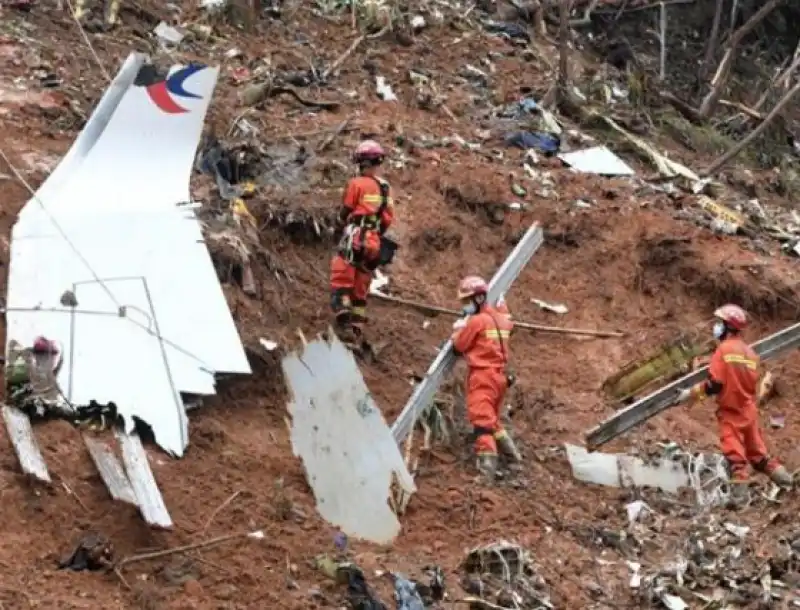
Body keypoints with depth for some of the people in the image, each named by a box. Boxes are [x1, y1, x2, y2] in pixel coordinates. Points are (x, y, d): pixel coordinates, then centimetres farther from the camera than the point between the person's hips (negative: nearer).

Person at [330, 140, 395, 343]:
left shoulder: (357, 184, -9)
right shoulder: (386, 188, 9)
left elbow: (345, 212, -2)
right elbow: (388, 219, 13)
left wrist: (340, 225, 18)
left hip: (354, 239, -6)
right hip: (375, 242, 6)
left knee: (341, 279, -6)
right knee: (361, 286, 13)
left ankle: (343, 317, -22)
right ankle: (356, 326, 13)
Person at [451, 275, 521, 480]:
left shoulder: (476, 321, -11)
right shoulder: (500, 319, 12)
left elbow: (459, 345, -5)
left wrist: (458, 330, 15)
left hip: (483, 375, -9)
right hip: (500, 375, 9)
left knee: (481, 419, -14)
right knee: (492, 418, 25)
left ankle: (487, 467, -24)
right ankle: (512, 454, 31)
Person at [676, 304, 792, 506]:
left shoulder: (724, 349, -14)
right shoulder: (750, 352, 4)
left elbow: (715, 383, -18)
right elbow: (753, 384, 9)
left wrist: (692, 393, -7)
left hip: (730, 410, -6)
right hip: (748, 409, 6)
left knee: (735, 454, -6)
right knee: (757, 451, 19)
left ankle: (739, 493, -10)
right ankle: (781, 475, 20)